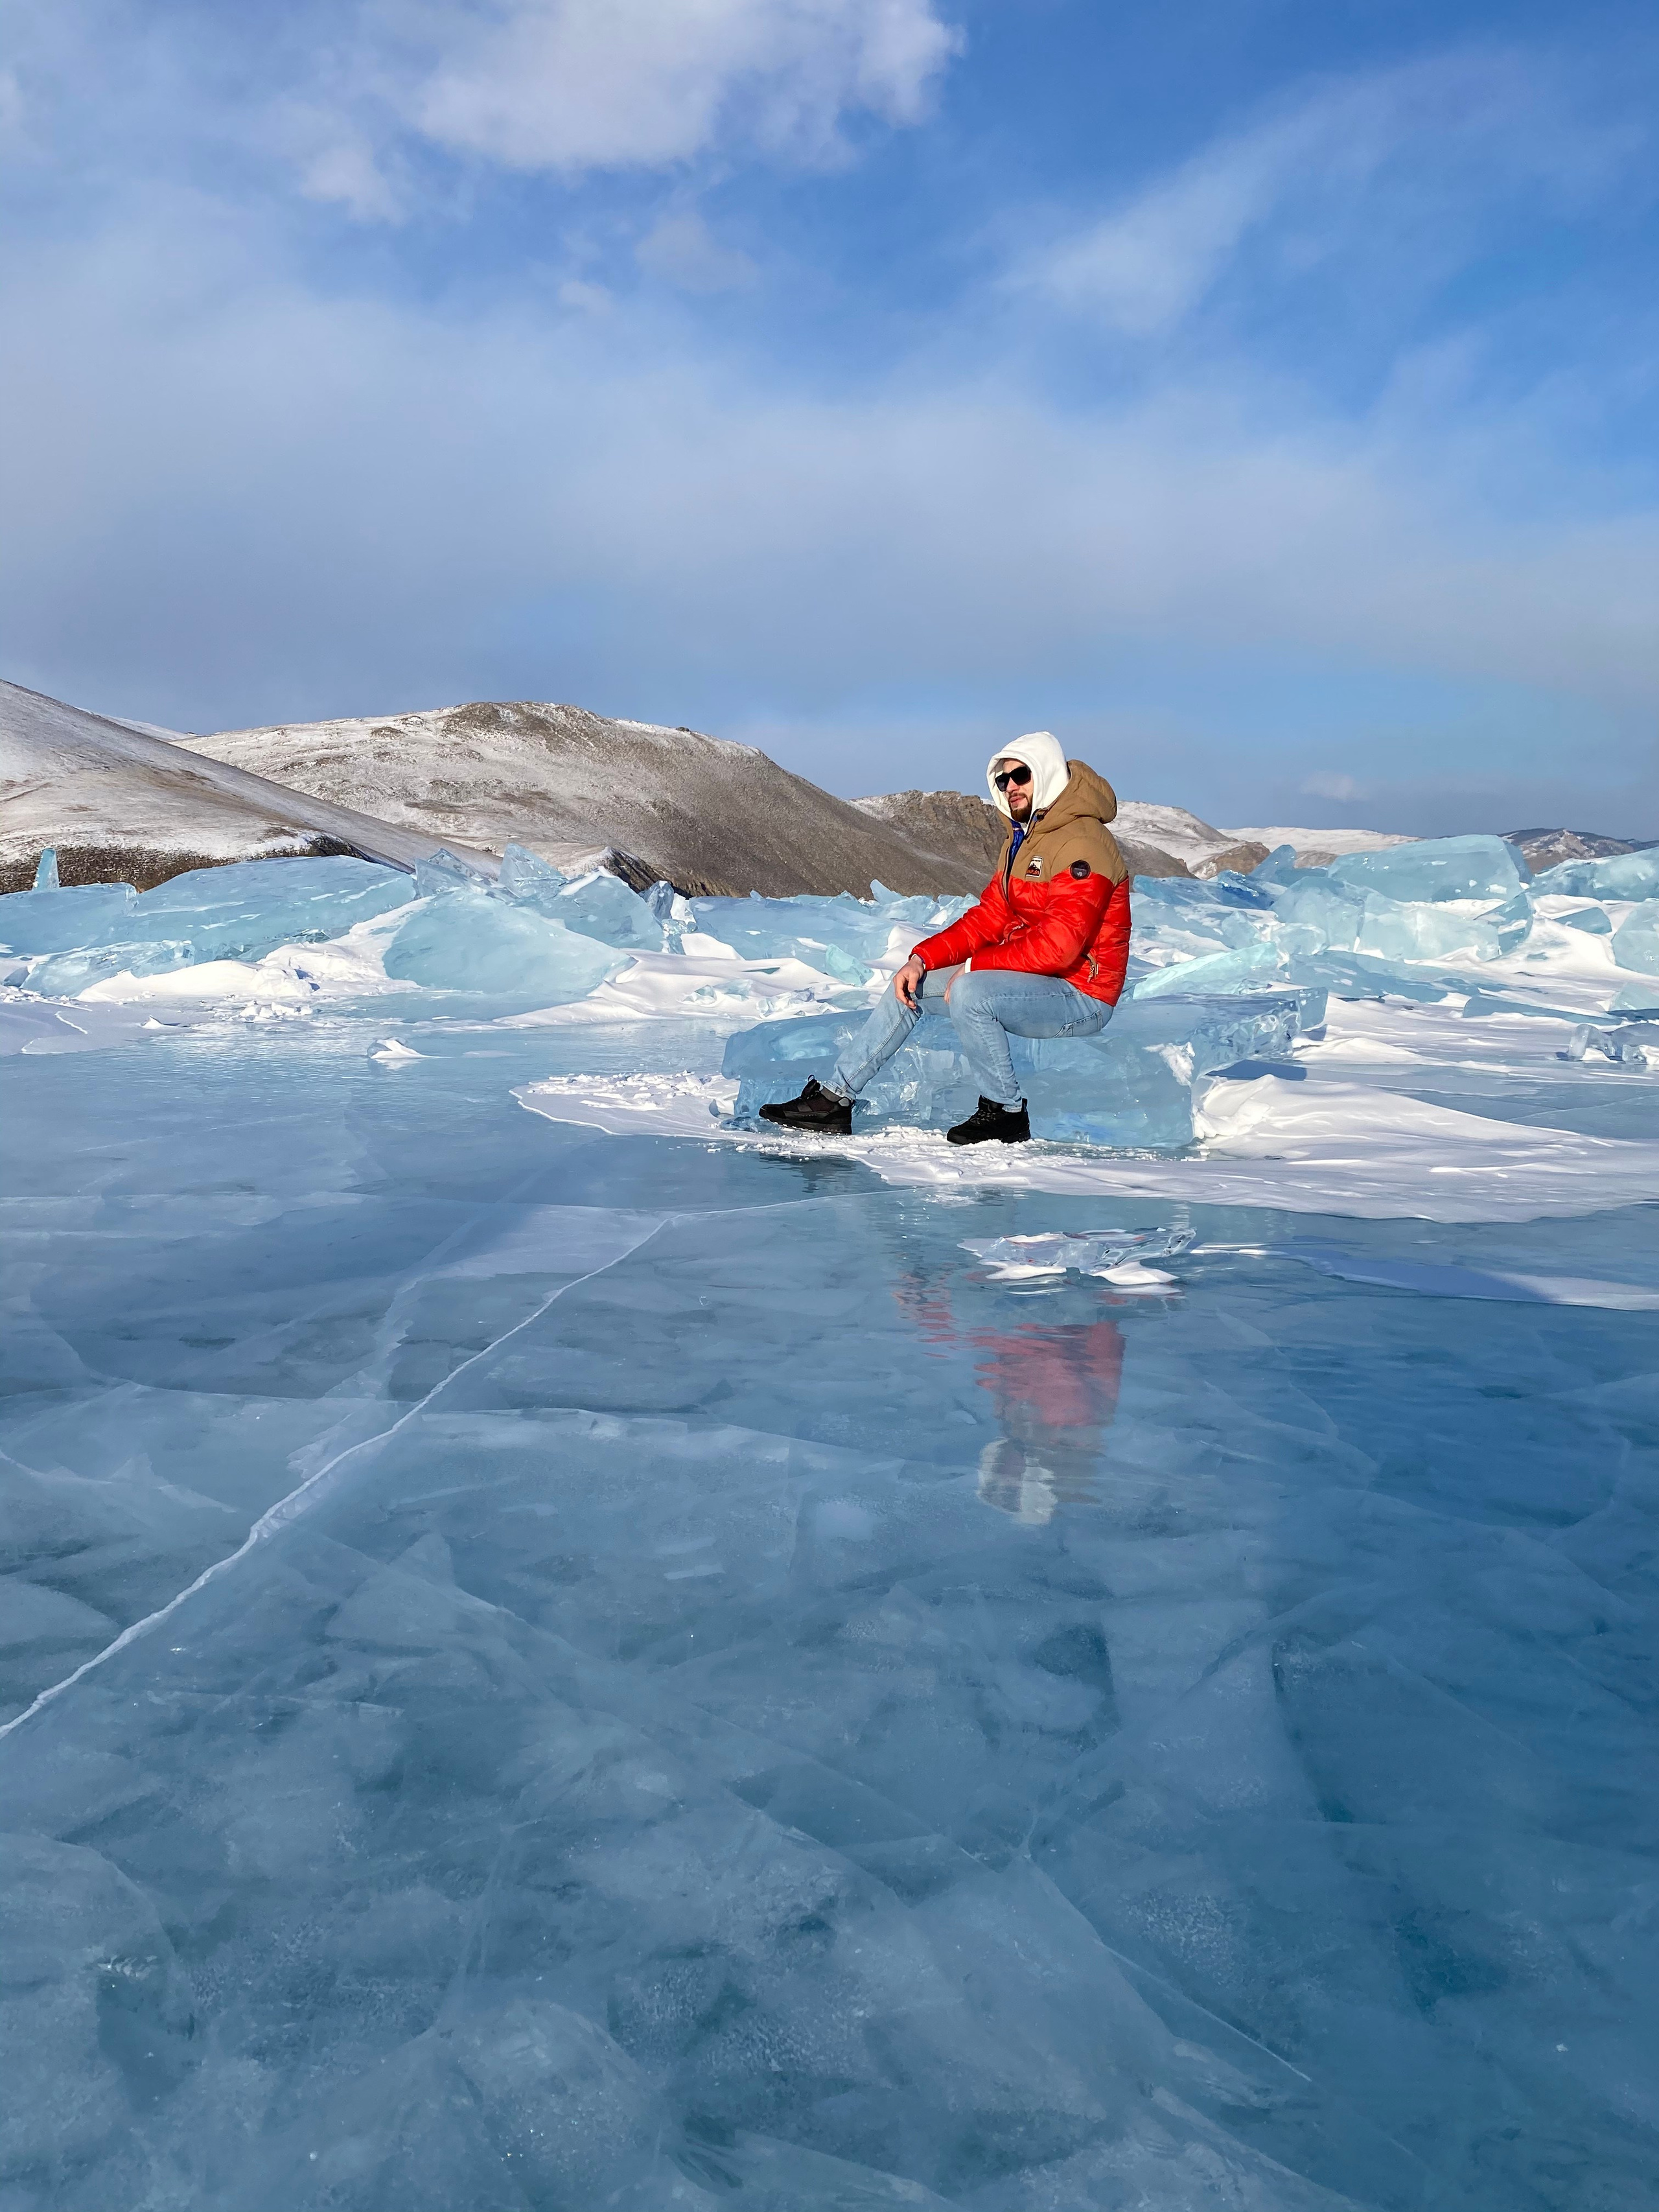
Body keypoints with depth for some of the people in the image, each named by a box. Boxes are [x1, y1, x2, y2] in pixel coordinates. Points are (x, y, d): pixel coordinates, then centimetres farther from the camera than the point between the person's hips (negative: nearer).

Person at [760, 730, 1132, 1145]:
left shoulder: (1081, 843, -18)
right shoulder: (1021, 839, 14)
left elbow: (1058, 945, -26)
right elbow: (989, 917, 10)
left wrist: (974, 966, -19)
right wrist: (922, 959, -3)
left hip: (1081, 995, -10)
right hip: (1029, 975, 10)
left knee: (969, 993, -32)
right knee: (912, 986, 5)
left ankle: (1007, 1114, -14)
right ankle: (834, 1100, 6)